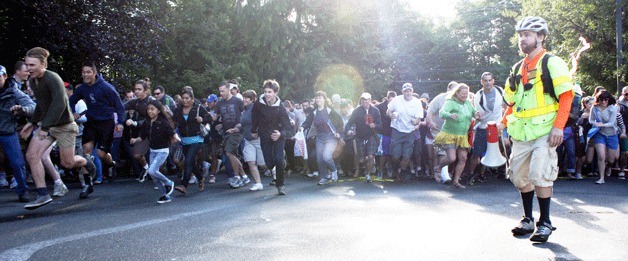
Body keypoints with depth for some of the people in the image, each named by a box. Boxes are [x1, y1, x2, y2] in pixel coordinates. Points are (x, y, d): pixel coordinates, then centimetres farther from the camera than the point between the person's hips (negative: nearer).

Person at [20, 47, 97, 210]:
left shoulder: (53, 79, -21)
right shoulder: (33, 82, 5)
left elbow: (59, 105, -30)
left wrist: (45, 127, -33)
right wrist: (32, 123, 13)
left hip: (64, 125, -7)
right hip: (46, 125, 8)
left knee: (67, 163, 3)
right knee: (31, 155, -8)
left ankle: (88, 165, 37)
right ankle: (43, 195, -3)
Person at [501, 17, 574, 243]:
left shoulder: (552, 63, -2)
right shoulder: (518, 68, 17)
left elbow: (566, 96, -9)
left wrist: (558, 126, -18)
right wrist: (504, 121, 9)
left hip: (544, 131, -6)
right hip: (521, 133, 7)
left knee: (539, 176, -13)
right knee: (520, 176, 7)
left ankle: (545, 223, 1)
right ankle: (528, 220, 21)